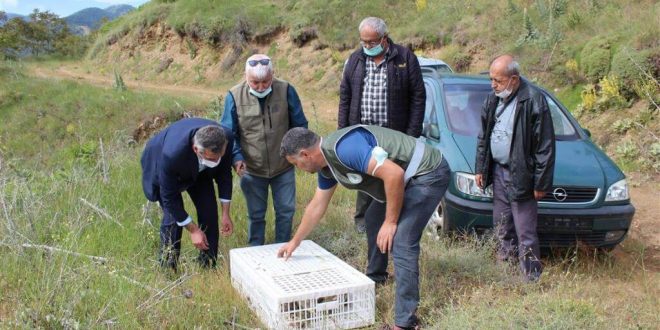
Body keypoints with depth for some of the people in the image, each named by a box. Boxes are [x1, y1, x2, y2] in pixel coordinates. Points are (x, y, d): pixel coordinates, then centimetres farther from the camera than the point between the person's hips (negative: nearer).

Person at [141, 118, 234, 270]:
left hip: (198, 169, 4)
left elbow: (224, 173, -13)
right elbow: (169, 198, -29)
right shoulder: (171, 154, -45)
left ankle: (208, 268, 10)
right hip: (160, 165, -4)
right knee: (173, 216, -15)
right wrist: (193, 230, -23)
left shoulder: (227, 139, -34)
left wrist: (225, 214, -11)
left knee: (209, 211, -4)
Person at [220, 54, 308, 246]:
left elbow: (300, 125, 1)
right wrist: (236, 157, -17)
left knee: (286, 211, 10)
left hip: (284, 167, 1)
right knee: (256, 215, 13)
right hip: (252, 170, 0)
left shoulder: (286, 90, -11)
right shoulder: (234, 96, -12)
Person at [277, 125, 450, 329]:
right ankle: (375, 276, 43)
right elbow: (316, 207, 20)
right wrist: (295, 242, 28)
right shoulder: (326, 164, 6)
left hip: (428, 173, -10)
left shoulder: (344, 148, -27)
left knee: (401, 243, -16)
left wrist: (390, 222, -21)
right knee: (373, 219, 24)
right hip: (406, 177, 10)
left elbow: (394, 174, -31)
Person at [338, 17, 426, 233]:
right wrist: (342, 131, 5)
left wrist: (412, 134, -8)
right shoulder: (355, 60, 8)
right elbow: (345, 97, 11)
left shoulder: (405, 58, -2)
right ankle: (362, 219, 24)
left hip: (394, 134, -2)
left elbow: (418, 97, -3)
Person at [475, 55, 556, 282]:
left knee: (525, 233, -2)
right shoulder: (494, 98, 6)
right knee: (502, 227, 18)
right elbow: (484, 137, 16)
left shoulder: (533, 100, -17)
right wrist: (480, 168, 13)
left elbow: (545, 146, -15)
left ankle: (531, 278, 10)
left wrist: (541, 183, -14)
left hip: (520, 176, -7)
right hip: (498, 171, 7)